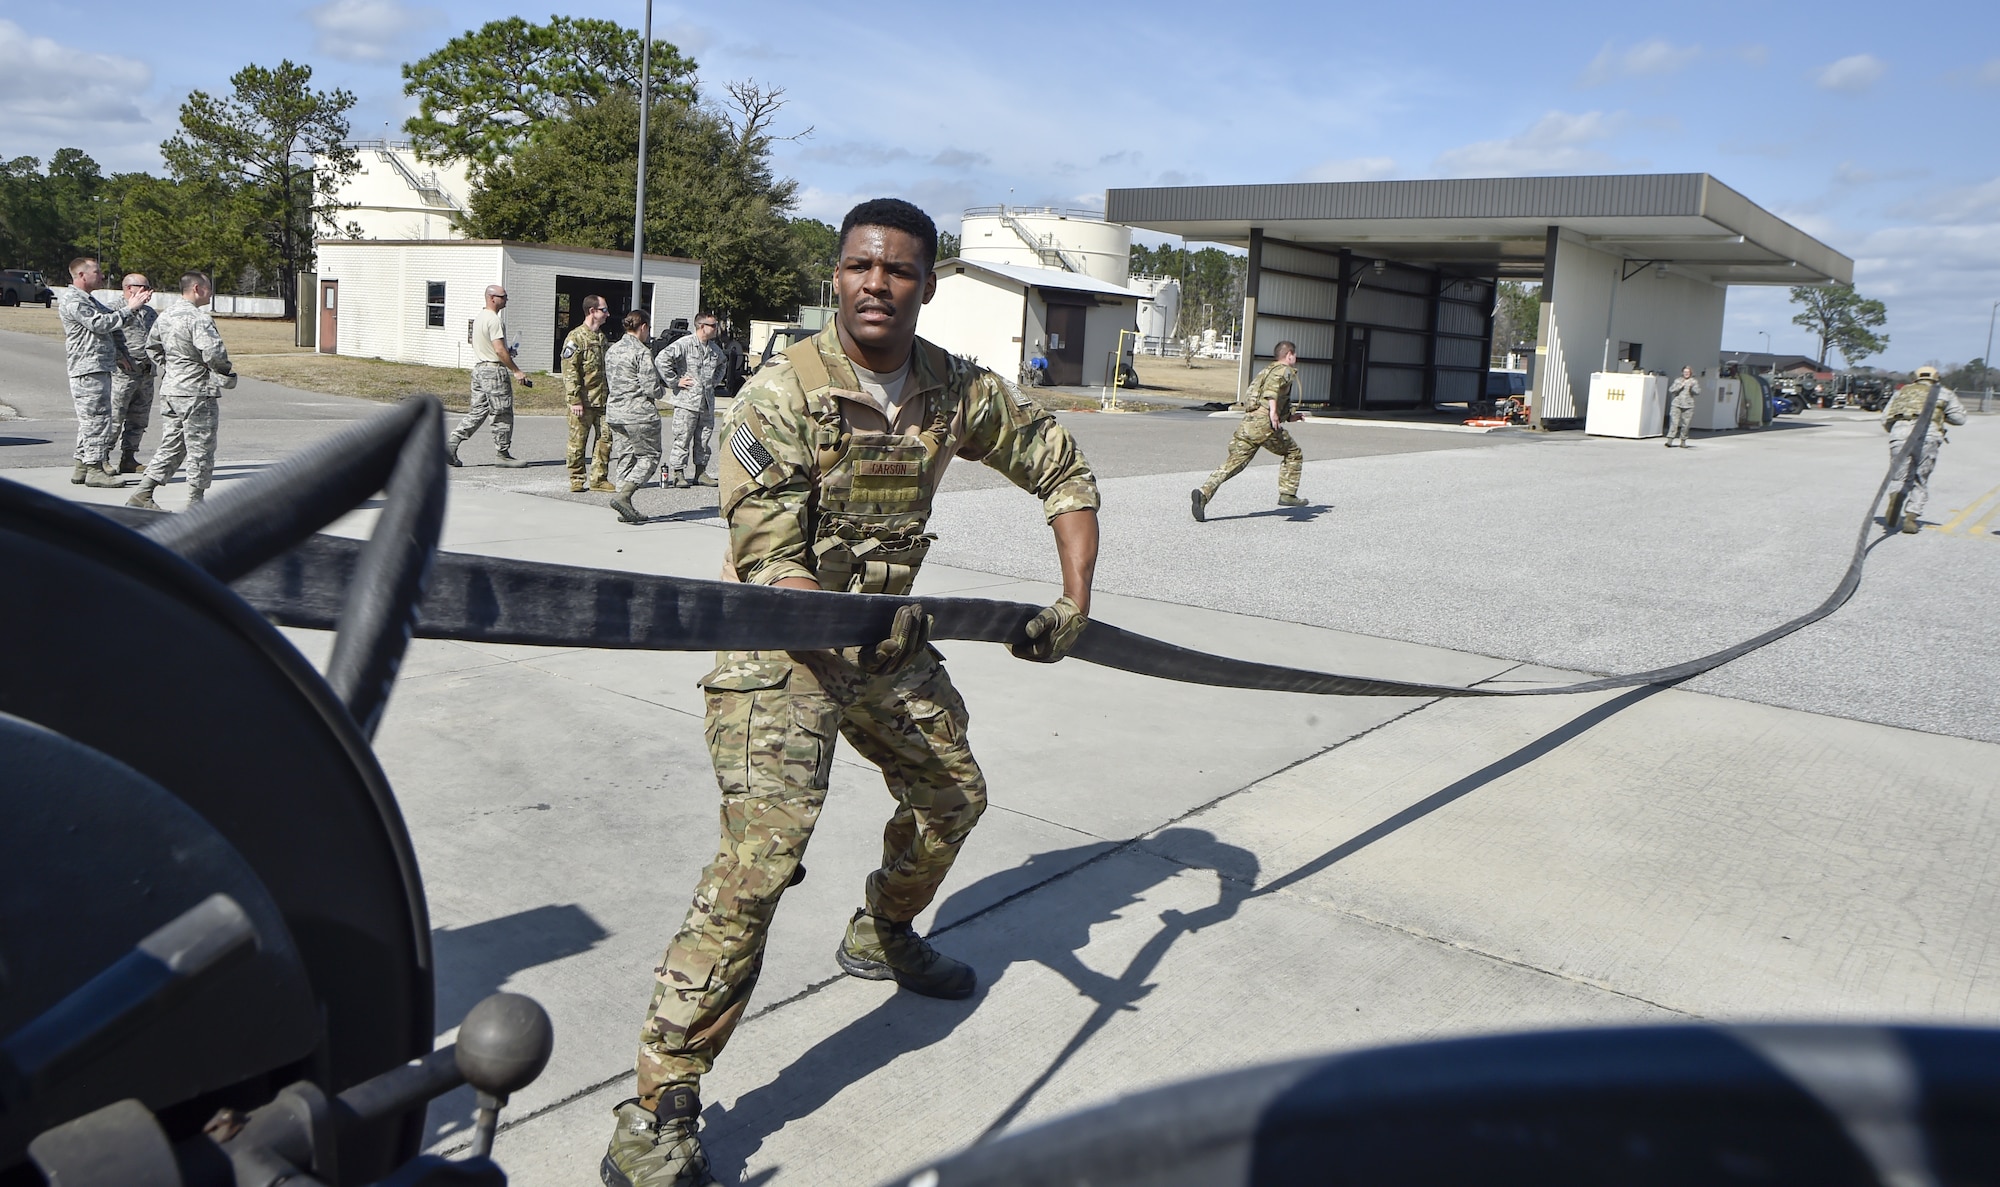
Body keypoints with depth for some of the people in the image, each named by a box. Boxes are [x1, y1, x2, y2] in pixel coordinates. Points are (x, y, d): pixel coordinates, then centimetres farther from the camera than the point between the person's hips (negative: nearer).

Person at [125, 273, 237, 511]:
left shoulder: (165, 316, 12)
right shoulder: (198, 318, -17)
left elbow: (152, 347, 22)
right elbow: (213, 353, -26)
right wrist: (225, 371, -8)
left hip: (170, 391, 9)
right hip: (196, 393, -9)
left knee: (171, 445, 15)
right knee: (200, 449, 2)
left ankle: (142, 494, 12)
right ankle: (196, 502, 7)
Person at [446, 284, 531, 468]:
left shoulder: (479, 317, 16)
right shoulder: (494, 320, -15)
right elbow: (499, 350, -21)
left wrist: (507, 351, 16)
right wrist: (516, 371, -16)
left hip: (479, 369, 10)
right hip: (494, 371, -9)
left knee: (477, 412, 11)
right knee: (502, 415, -1)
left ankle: (451, 443, 3)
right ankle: (504, 455, 5)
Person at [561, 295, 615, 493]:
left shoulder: (602, 337, 16)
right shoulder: (576, 337, -8)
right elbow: (569, 370, -14)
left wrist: (611, 394, 22)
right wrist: (575, 399, -19)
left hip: (602, 400, 7)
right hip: (583, 400, -7)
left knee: (606, 438, 3)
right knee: (578, 441, 2)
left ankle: (599, 479, 12)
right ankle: (576, 480, 11)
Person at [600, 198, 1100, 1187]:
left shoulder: (959, 391, -2)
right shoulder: (783, 391, -17)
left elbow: (1063, 470, 8)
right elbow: (769, 562, -21)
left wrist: (1075, 599, -3)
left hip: (892, 643, 7)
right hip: (781, 649, -6)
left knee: (954, 794, 21)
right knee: (762, 849, -20)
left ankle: (882, 935, 52)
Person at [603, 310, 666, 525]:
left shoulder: (611, 350, 11)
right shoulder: (642, 352, -13)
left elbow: (608, 383, 16)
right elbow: (651, 389, -16)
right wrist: (662, 390, 4)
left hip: (614, 412, 8)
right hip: (639, 414, -8)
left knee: (623, 458, 11)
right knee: (649, 456, 4)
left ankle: (625, 509, 10)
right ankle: (623, 495, -12)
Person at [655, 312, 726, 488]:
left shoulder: (714, 349, 14)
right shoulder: (684, 344, -10)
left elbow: (723, 364, 36)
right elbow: (663, 359, -19)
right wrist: (674, 381, -15)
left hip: (707, 402, 7)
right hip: (686, 402, -7)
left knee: (703, 440, 10)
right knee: (682, 438, -5)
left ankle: (701, 472, 18)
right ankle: (675, 473, 0)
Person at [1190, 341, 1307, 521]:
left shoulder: (1264, 371, 33)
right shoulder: (1285, 370, 6)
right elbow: (1273, 384, -18)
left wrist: (1288, 416, 38)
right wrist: (1273, 410, -28)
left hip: (1247, 421, 7)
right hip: (1265, 424, -7)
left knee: (1232, 463, -1)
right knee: (1293, 453, 15)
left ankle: (1204, 492, -19)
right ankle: (1287, 494, 12)